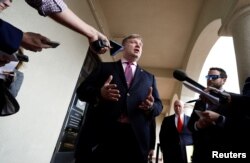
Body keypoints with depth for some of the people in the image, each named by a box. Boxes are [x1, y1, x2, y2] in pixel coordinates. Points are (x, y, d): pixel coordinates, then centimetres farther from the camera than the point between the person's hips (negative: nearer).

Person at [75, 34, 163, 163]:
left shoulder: (149, 77, 21)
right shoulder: (104, 67, 14)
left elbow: (159, 105, 17)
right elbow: (82, 90, 7)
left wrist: (151, 106, -8)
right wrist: (99, 93, -15)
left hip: (135, 136, 3)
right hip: (100, 131, -1)